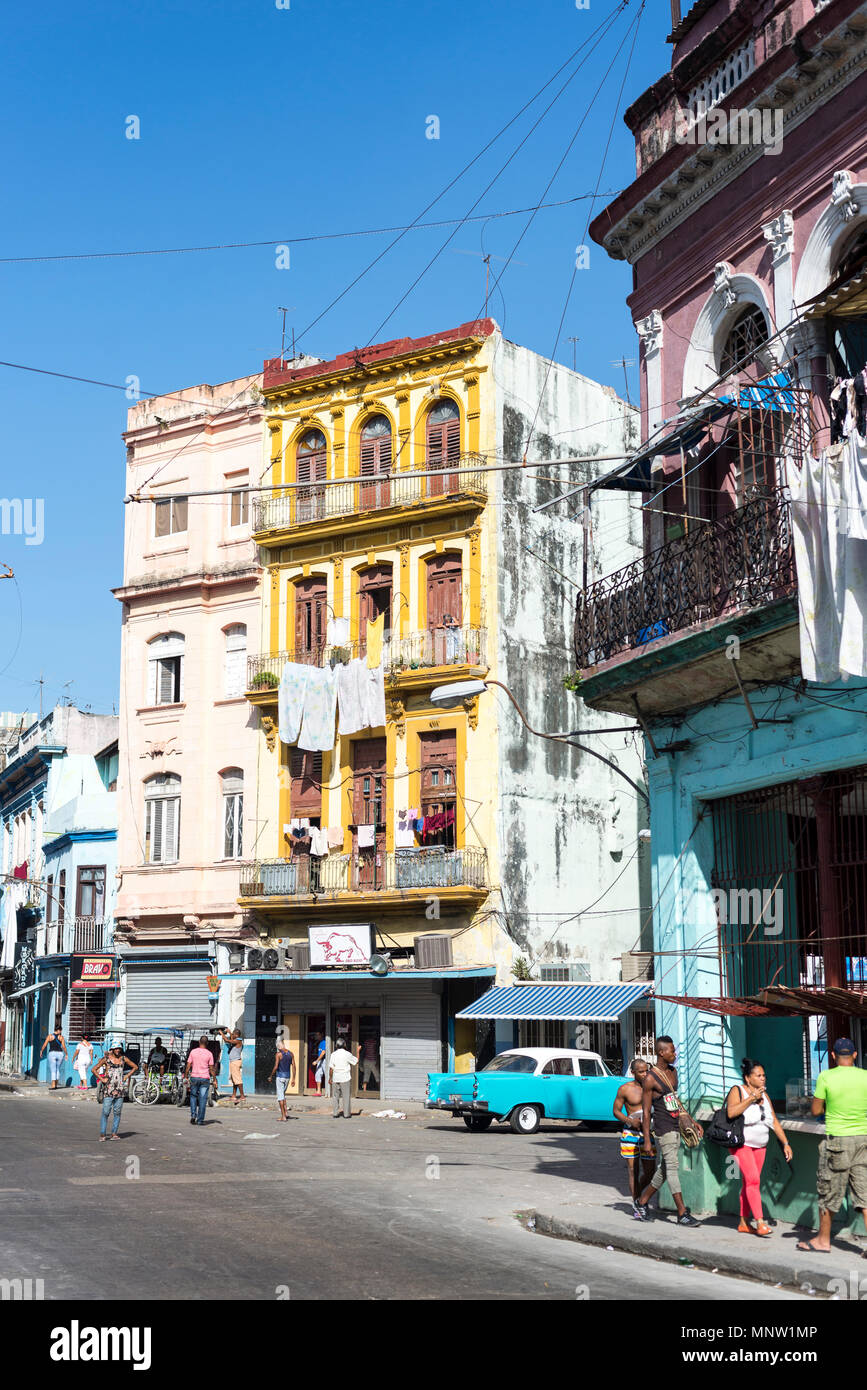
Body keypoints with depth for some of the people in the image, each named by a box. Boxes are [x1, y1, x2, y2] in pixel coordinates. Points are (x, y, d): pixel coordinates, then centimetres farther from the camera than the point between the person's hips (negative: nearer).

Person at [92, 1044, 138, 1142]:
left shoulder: (123, 1059, 9)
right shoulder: (106, 1059, 1)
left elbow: (135, 1067, 20)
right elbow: (93, 1069, 2)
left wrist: (126, 1076, 10)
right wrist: (102, 1079, -4)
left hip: (120, 1089, 3)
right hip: (109, 1088, -3)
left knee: (117, 1112, 3)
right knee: (105, 1112, -8)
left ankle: (114, 1133, 8)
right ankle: (102, 1134, -5)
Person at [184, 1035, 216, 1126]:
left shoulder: (193, 1052, 1)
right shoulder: (209, 1054, -2)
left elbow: (188, 1066, 0)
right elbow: (211, 1068, -2)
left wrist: (186, 1077, 7)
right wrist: (214, 1080, 5)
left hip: (194, 1077, 1)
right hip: (205, 1078, -1)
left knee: (193, 1096, 18)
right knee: (203, 1099, 3)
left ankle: (193, 1115, 3)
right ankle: (200, 1120, 3)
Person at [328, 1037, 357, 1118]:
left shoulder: (333, 1054, -1)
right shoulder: (347, 1054, -7)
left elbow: (331, 1068, -1)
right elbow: (356, 1062, 4)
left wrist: (330, 1078, 10)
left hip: (336, 1078, 2)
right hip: (345, 1078, -2)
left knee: (335, 1096, 10)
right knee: (346, 1097, 4)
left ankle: (336, 1113, 9)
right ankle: (346, 1114, 5)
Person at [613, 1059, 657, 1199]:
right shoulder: (625, 1089, -4)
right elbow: (616, 1111, 1)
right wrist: (630, 1121, -16)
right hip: (630, 1133, -3)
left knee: (650, 1171, 6)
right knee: (633, 1170, -2)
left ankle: (638, 1192, 33)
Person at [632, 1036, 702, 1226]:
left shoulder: (672, 1072, 11)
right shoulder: (650, 1078, -13)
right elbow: (646, 1111, -12)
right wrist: (646, 1140, -14)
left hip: (676, 1128, 8)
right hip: (663, 1129, -8)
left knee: (664, 1169, 12)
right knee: (671, 1167, -8)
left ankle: (641, 1202, 25)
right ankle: (682, 1213, -7)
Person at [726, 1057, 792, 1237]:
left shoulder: (764, 1096, 11)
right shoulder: (737, 1091, -9)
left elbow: (775, 1122, 14)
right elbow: (731, 1112, -27)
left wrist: (785, 1144, 8)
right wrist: (752, 1098, -24)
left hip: (760, 1146, 6)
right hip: (741, 1143, -6)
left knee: (749, 1183, 8)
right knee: (753, 1179, -17)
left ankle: (743, 1223, 16)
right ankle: (760, 1222, -19)